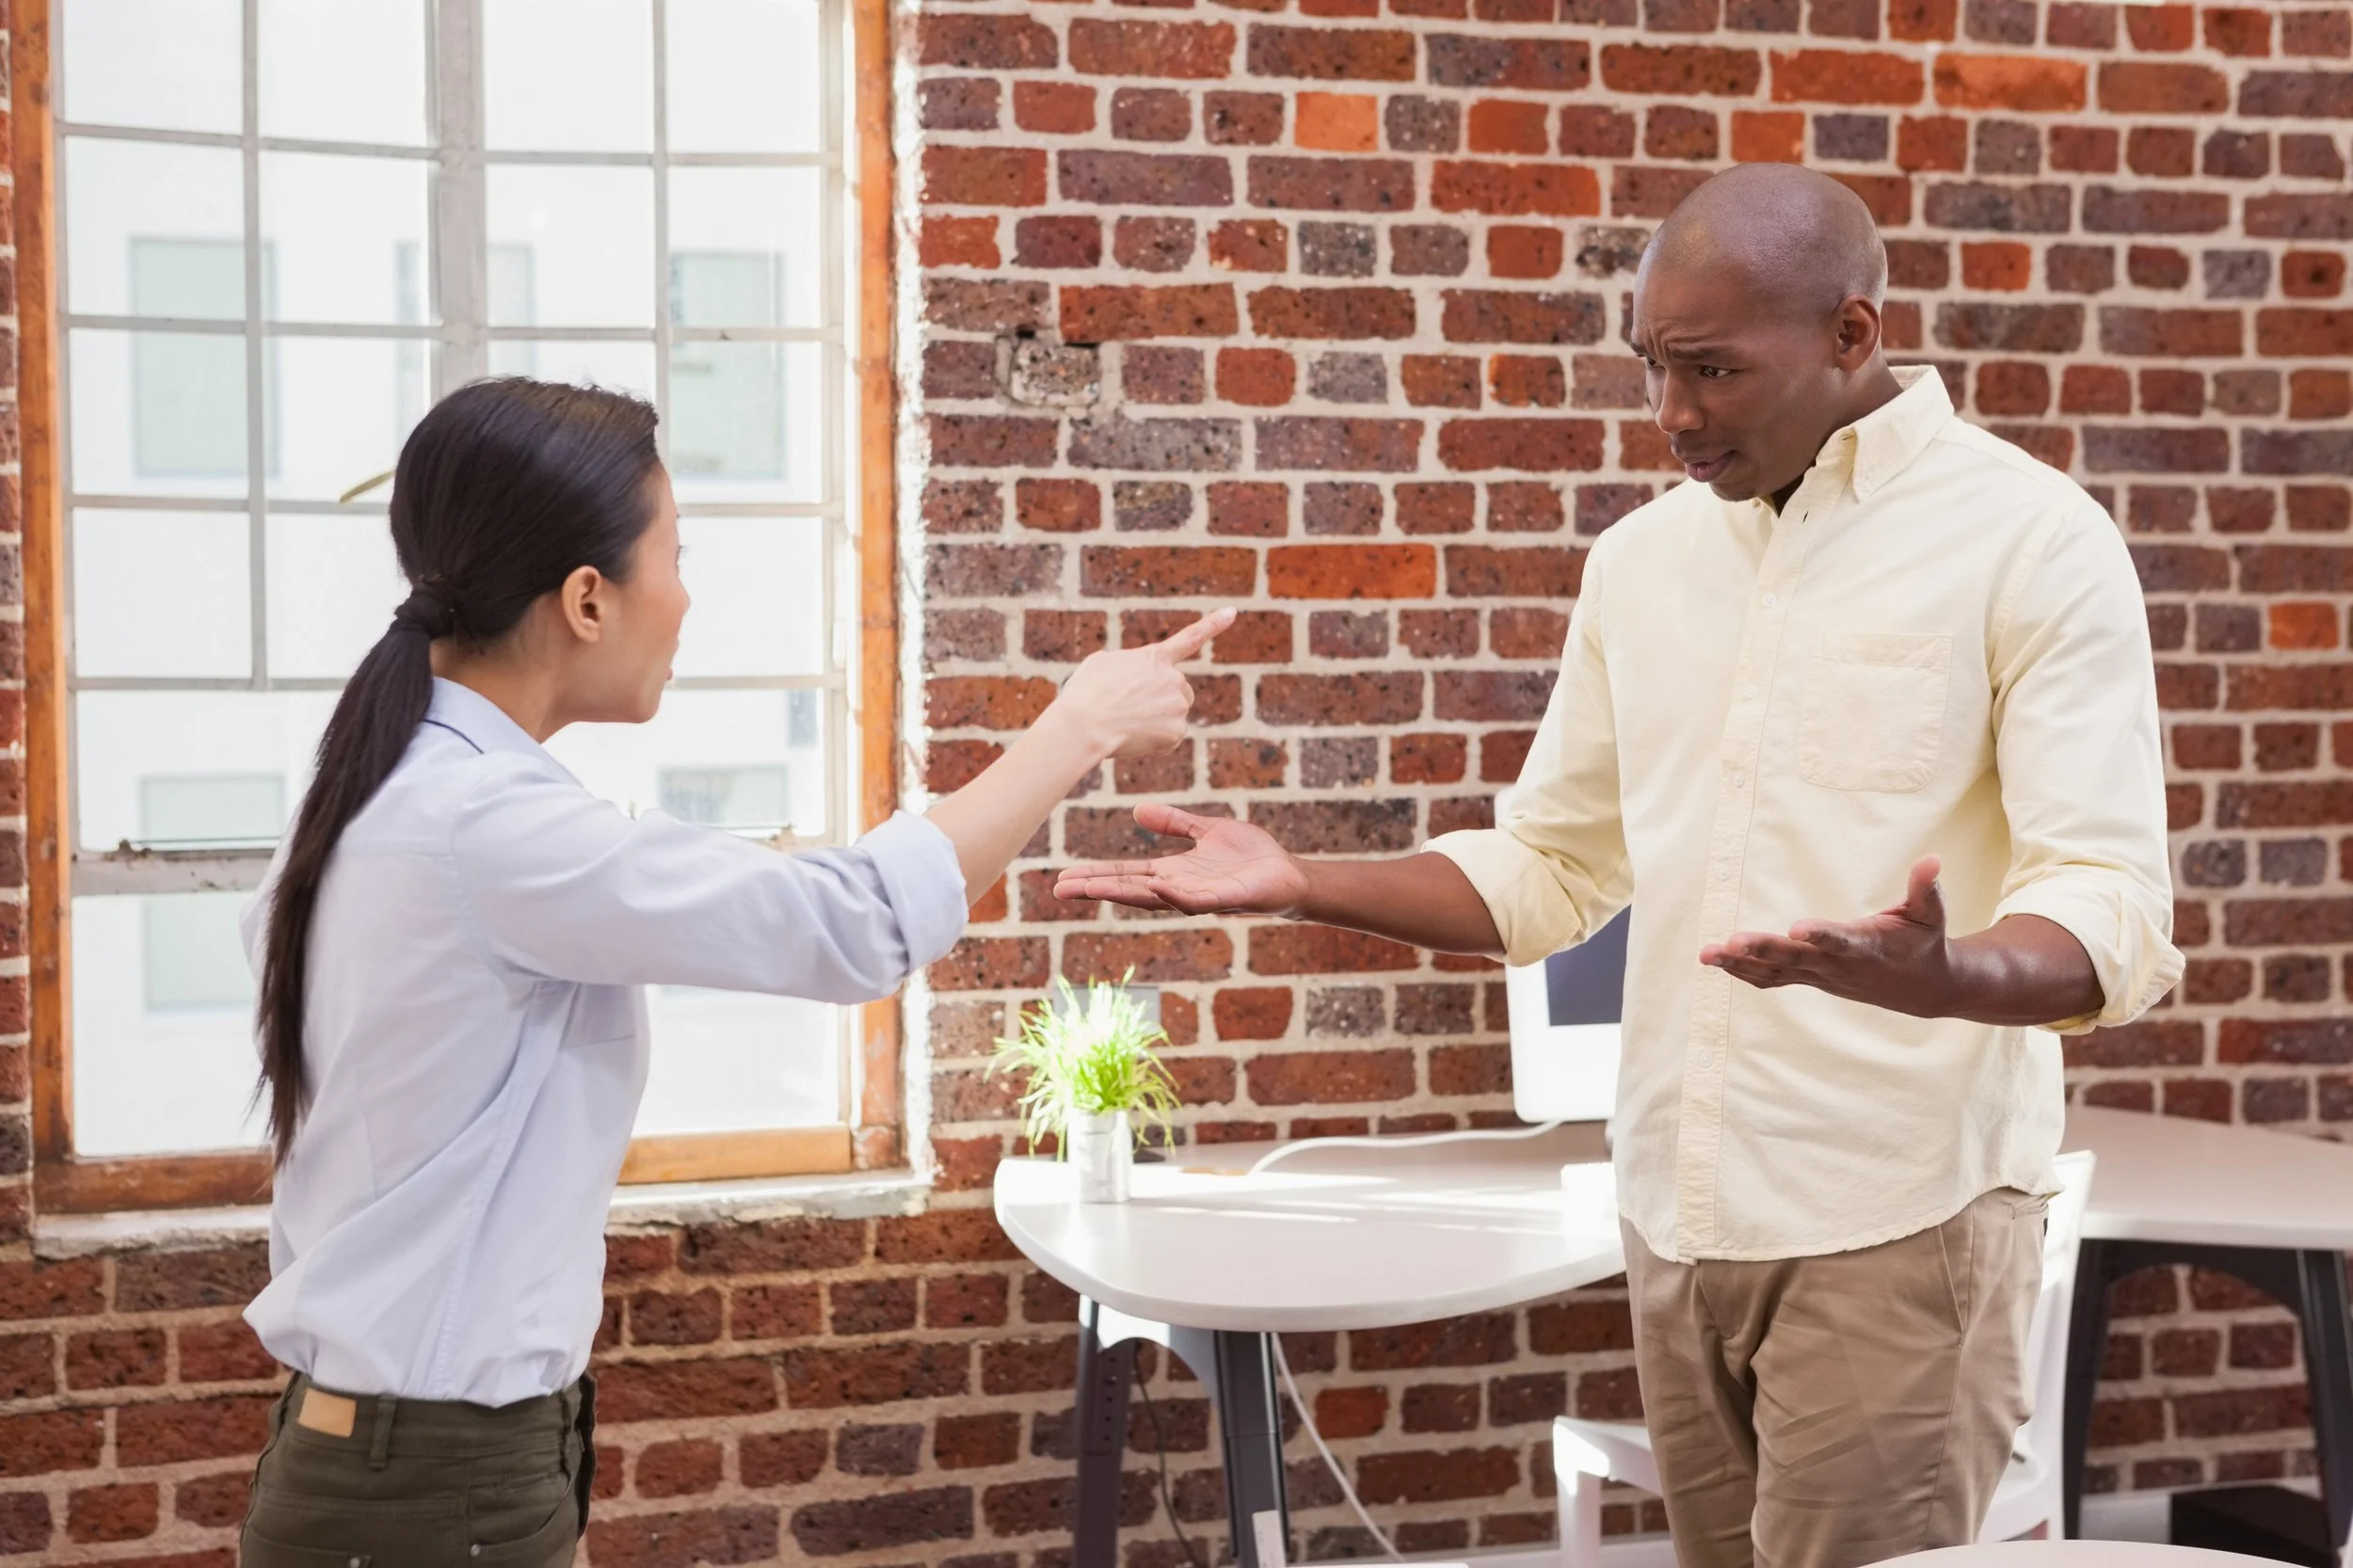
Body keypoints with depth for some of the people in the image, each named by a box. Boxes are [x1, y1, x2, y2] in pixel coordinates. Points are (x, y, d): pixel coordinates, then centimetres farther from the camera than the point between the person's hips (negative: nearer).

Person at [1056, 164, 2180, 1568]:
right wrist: (1298, 887, 4)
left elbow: (2114, 922, -14)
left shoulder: (2030, 540, -7)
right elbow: (1549, 869, 18)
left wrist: (1933, 975, -35)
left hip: (1893, 1223, -5)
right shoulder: (1645, 558, 12)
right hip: (1679, 1214, 5)